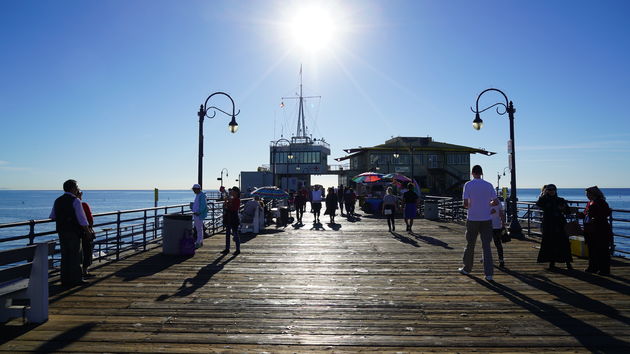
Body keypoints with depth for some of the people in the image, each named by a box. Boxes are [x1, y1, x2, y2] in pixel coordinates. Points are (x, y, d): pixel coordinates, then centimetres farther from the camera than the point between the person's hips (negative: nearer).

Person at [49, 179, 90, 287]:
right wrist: (87, 230, -6)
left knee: (65, 255, 12)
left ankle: (65, 280, 16)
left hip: (61, 231, 7)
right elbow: (82, 218, -14)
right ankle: (76, 279, 4)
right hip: (74, 231, -7)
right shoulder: (75, 201, -12)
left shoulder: (57, 201, 10)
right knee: (75, 255, 0)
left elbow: (52, 216, 20)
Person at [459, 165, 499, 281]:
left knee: (470, 245, 12)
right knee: (486, 246, 3)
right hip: (487, 219, 2)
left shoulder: (468, 184, -6)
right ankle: (489, 274, -2)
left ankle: (467, 269, 25)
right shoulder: (489, 185, 2)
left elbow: (465, 203, -12)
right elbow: (496, 202, 0)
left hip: (473, 219, -2)